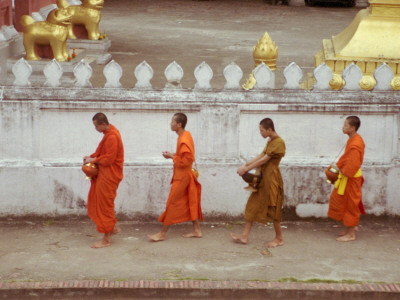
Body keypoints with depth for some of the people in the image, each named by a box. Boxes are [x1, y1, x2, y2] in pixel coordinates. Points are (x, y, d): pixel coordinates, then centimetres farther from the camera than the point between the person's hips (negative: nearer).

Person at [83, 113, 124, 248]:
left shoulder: (112, 137, -23)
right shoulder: (109, 132, 9)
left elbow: (108, 159, -24)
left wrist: (93, 160, -13)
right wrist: (92, 156, 4)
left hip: (109, 176, -10)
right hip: (103, 174, 10)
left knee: (105, 205, -3)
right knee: (96, 201, 16)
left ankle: (106, 239, 4)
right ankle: (113, 227, 25)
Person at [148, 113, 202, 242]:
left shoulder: (184, 140, -22)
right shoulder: (186, 135, 9)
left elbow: (186, 160, -26)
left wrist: (172, 157, -16)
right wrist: (172, 155, 4)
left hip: (182, 177, -10)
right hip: (186, 175, 10)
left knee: (172, 204, -3)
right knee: (190, 203, 13)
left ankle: (162, 233, 2)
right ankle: (196, 230, 18)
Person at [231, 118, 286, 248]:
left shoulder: (279, 142, -15)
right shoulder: (270, 142, 15)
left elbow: (264, 160, -17)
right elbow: (260, 156, 14)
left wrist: (246, 169, -14)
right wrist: (245, 165, 2)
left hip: (271, 178, -10)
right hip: (263, 178, 10)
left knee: (272, 208, -2)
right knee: (253, 205, 6)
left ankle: (279, 238, 10)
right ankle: (245, 235, 7)